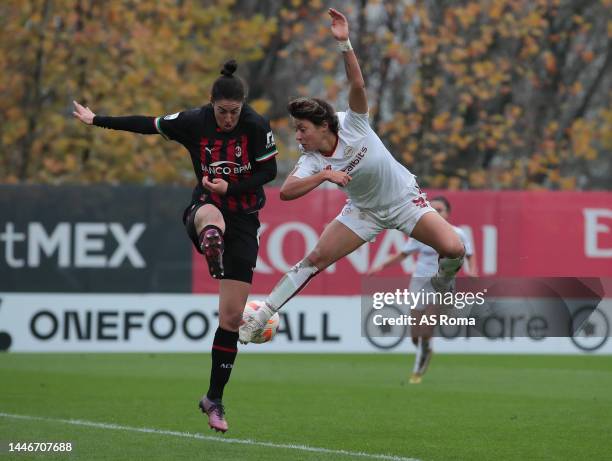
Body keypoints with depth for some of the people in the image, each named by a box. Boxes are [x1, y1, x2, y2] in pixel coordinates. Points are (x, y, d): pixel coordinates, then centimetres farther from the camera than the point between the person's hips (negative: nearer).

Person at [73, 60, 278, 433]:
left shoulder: (256, 126, -11)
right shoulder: (193, 122, -8)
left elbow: (269, 170, -5)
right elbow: (147, 125, 4)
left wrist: (231, 188, -20)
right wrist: (96, 120, 11)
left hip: (244, 219, 0)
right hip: (206, 206, 0)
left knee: (231, 317, -3)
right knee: (211, 220, -43)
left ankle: (215, 399, 8)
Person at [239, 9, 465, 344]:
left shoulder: (353, 125, -22)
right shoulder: (310, 161, -16)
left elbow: (357, 85, -39)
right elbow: (286, 192, -32)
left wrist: (344, 44, -53)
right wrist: (324, 175, -44)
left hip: (404, 199, -2)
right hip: (364, 211, 2)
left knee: (454, 250, -21)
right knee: (315, 259, -9)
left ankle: (443, 280, 14)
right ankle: (260, 318, -1)